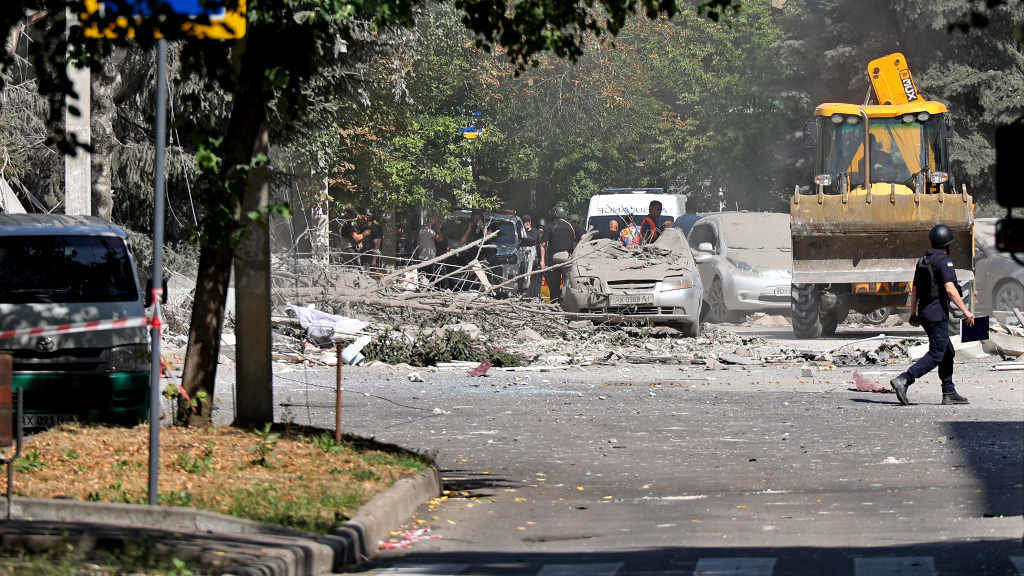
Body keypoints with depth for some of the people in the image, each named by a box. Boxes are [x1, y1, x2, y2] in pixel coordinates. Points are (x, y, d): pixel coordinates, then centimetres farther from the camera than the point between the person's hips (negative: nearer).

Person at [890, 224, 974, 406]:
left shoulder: (923, 261, 14)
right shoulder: (944, 261, -13)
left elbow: (914, 290, 17)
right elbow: (950, 289, -21)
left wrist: (913, 314, 23)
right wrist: (966, 311, -18)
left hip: (924, 313, 9)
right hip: (938, 314, -9)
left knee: (947, 352, 15)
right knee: (935, 356, -9)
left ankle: (949, 393, 14)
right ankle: (903, 380, -22)